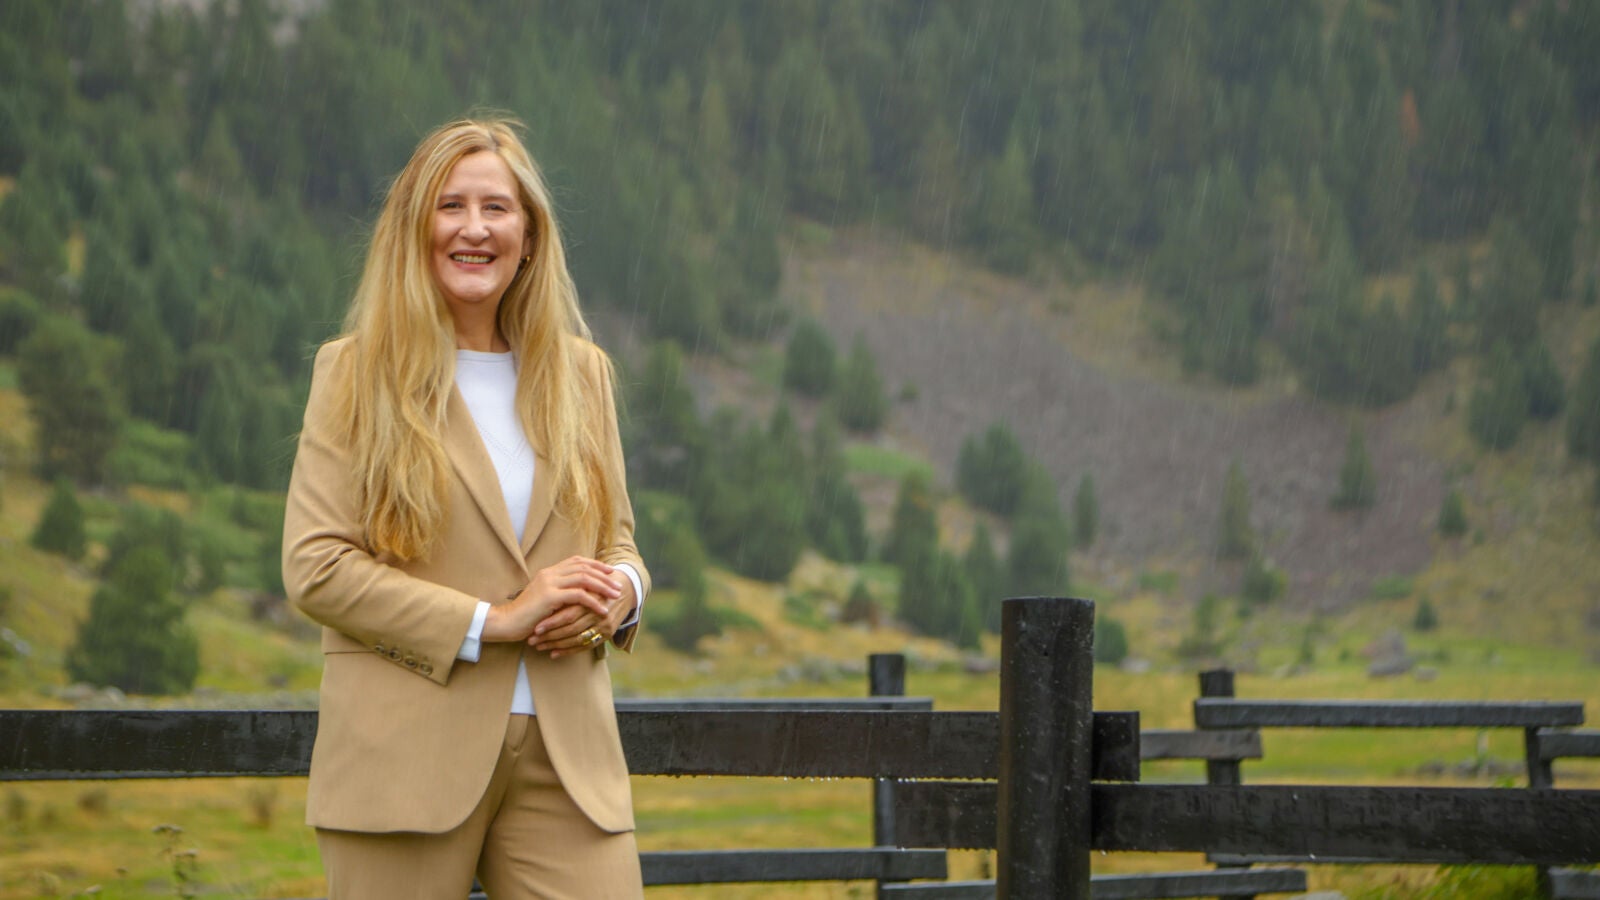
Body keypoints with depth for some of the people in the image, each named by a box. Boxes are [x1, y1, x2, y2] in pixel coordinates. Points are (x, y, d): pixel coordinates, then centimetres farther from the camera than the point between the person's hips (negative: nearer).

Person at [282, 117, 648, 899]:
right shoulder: (355, 373, 2)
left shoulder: (581, 373, 16)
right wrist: (492, 621, -13)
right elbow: (314, 565, -6)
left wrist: (620, 591, -4)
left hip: (566, 758, 3)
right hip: (409, 756, -3)